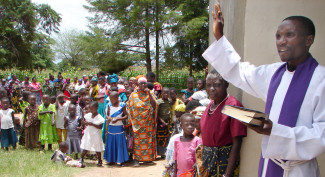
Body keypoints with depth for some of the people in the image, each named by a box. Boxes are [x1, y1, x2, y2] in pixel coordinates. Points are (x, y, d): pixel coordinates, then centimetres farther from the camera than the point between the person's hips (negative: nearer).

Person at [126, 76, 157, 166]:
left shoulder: (150, 94, 8)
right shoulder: (133, 95, 2)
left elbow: (154, 104, -7)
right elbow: (130, 108, 0)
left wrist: (149, 93, -13)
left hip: (148, 122, 2)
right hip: (138, 121, -2)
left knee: (148, 139, 6)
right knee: (138, 139, -3)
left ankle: (148, 157, 17)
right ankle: (136, 159, 1)